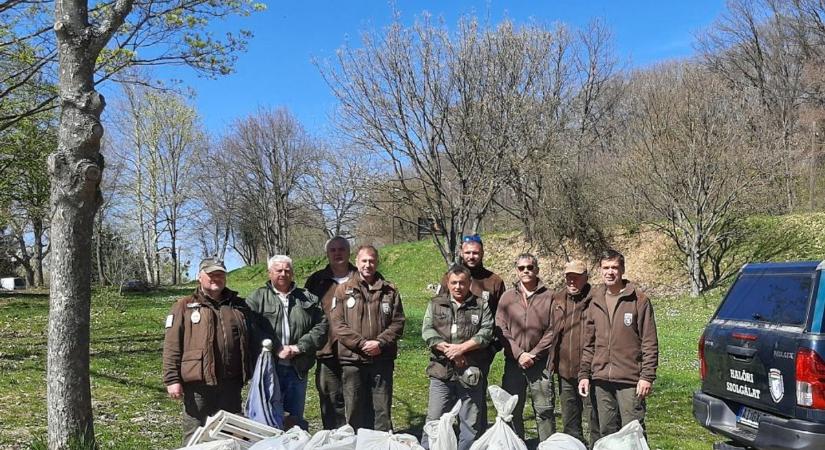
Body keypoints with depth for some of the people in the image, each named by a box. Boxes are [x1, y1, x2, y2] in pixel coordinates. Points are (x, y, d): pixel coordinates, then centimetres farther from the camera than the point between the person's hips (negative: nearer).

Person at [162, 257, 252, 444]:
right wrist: (172, 379, -10)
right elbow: (172, 346, -3)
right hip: (198, 383, -3)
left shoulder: (239, 306, 12)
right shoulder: (184, 307, 2)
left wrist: (248, 374, 15)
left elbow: (249, 342, 19)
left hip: (231, 383, 4)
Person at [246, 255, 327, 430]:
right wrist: (276, 349, -16)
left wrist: (298, 347, -8)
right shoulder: (258, 298, 4)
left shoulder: (307, 298, 12)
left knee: (296, 418, 12)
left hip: (298, 368, 3)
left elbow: (321, 326, 4)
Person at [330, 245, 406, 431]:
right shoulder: (343, 290, 4)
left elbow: (398, 323, 3)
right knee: (354, 411, 8)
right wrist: (362, 343, -13)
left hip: (382, 359, 1)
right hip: (352, 360, -1)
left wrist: (380, 343, -12)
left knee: (382, 410, 8)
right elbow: (338, 324, -4)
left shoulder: (390, 291, 8)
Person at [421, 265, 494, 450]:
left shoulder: (481, 306, 8)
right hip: (441, 371, 0)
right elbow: (427, 331, 0)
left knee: (471, 422, 8)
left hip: (470, 373, 0)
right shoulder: (435, 304, 9)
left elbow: (486, 332, -4)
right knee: (434, 420, 2)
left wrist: (461, 348, -14)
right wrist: (449, 351, -12)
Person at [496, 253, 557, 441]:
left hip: (541, 362, -2)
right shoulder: (507, 297, 8)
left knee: (544, 410, 2)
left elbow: (552, 331, -3)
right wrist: (518, 354, -9)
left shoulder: (549, 296, 2)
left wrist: (533, 354, -9)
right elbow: (501, 330, 1)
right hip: (514, 362, 2)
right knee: (512, 410, 8)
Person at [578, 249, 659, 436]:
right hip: (601, 379, 5)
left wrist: (647, 376, -11)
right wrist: (584, 374, 10)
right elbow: (588, 343, 15)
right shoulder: (595, 302, 11)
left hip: (630, 380, -5)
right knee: (607, 431, 12)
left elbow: (649, 342, -6)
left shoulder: (638, 300, -4)